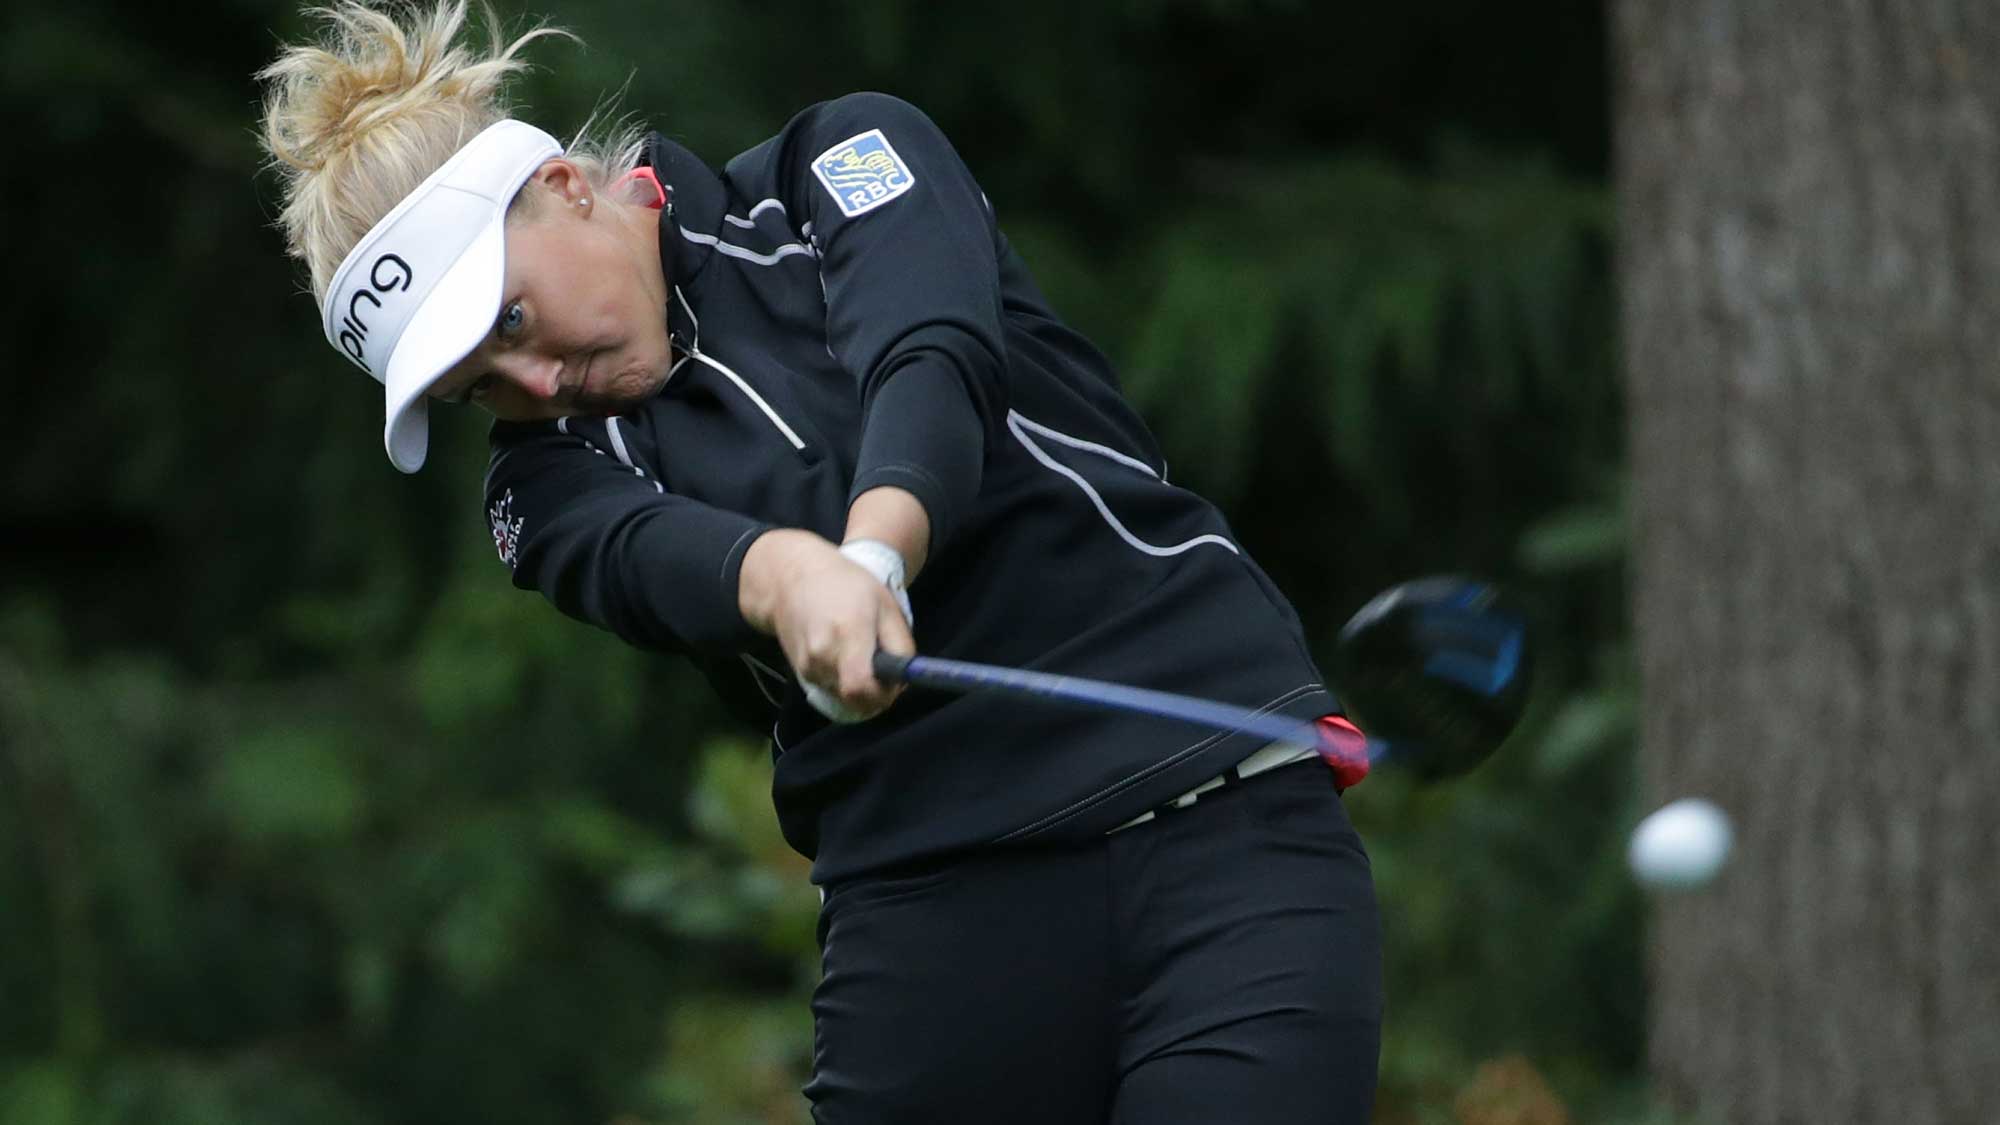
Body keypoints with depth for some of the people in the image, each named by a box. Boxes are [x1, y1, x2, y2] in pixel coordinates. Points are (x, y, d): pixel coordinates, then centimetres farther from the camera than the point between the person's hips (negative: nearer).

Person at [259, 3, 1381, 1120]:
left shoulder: (850, 156, 5)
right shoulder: (553, 482, 10)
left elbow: (933, 361, -15)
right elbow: (647, 556, -13)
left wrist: (873, 555, -36)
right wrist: (785, 575, -37)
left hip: (1226, 827, -3)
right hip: (939, 905, 3)